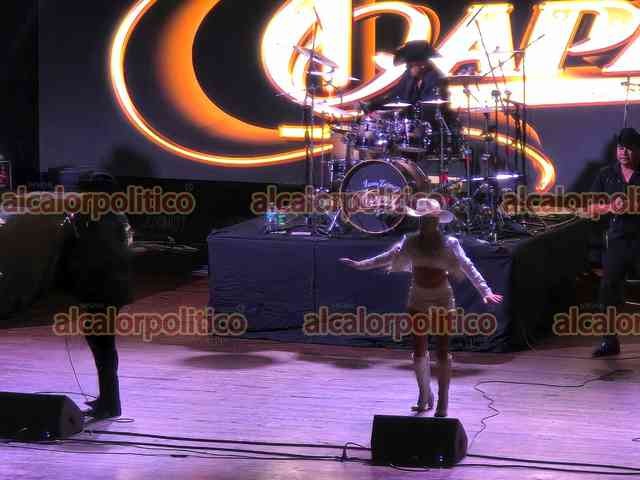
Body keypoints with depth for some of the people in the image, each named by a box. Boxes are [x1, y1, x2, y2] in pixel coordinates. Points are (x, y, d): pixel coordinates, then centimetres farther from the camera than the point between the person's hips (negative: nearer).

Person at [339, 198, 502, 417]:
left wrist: (485, 291, -24)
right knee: (419, 350, 8)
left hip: (442, 300, -3)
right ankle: (424, 394, 25)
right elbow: (388, 257, 12)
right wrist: (361, 264, 13)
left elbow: (468, 267, -14)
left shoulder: (449, 243, -8)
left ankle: (442, 402, 3)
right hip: (418, 300, 4)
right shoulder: (411, 241, 1)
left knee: (443, 351, -2)